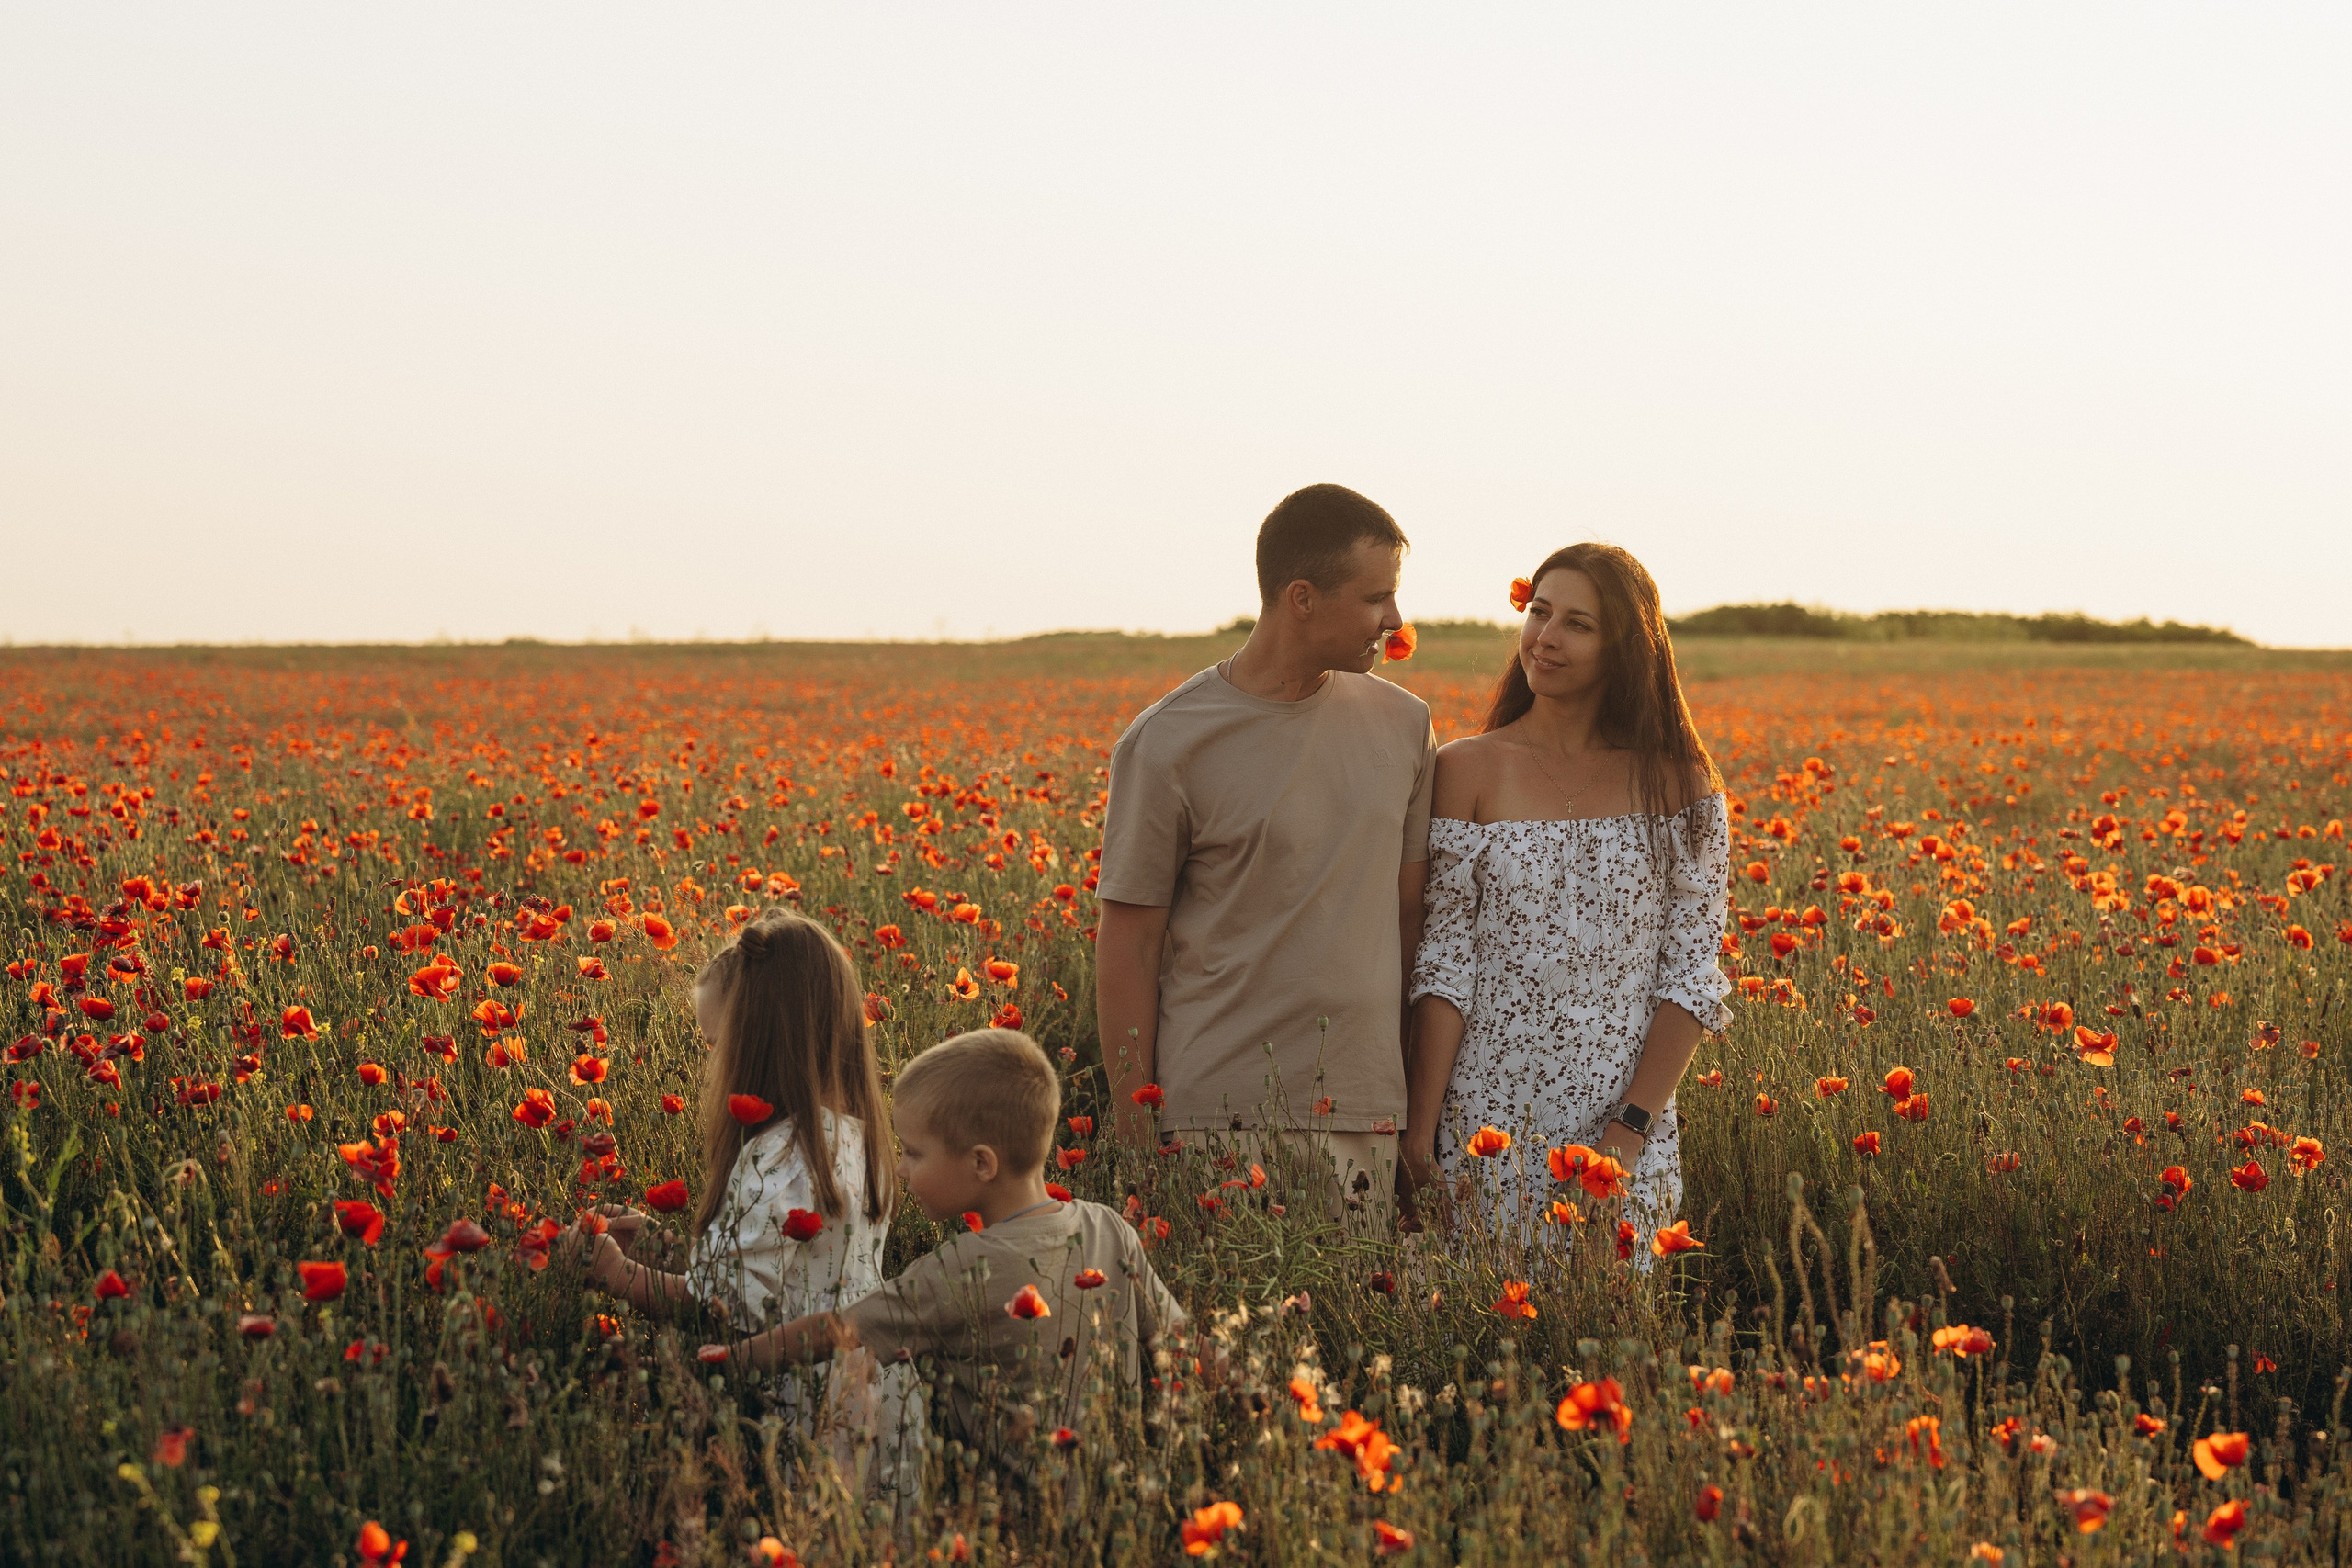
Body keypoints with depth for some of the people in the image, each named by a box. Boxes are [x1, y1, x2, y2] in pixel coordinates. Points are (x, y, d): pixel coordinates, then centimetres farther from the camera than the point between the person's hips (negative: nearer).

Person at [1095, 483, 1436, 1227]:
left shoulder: (1403, 727, 10)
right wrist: (1137, 1137, -4)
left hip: (1366, 1117, 4)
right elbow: (1128, 950, -2)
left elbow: (1412, 917, 15)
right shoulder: (1167, 745, -5)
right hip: (1219, 1120, -4)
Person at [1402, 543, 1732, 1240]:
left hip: (1623, 1118, 1)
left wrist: (1630, 1131, -10)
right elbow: (1445, 962, -2)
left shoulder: (1678, 784, 2)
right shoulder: (1467, 771, 1)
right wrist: (1419, 1130, -8)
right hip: (1488, 1114, 0)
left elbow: (1692, 973, -1)